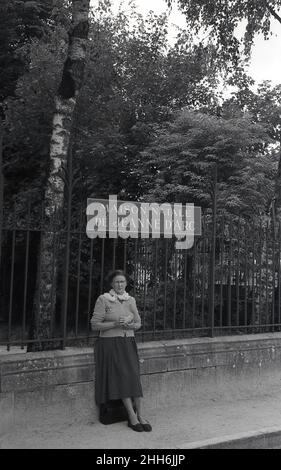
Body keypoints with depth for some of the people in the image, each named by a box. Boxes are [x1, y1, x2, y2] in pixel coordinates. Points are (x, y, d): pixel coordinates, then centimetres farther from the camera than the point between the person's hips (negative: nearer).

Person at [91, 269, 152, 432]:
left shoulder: (131, 300, 10)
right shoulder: (103, 299, -4)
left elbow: (138, 323, 16)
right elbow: (95, 324, -6)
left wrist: (129, 325, -8)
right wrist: (115, 324, -17)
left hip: (129, 343, 4)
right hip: (110, 344, -4)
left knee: (134, 376, -12)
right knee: (122, 376, -15)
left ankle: (139, 415, -6)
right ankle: (132, 416, -10)